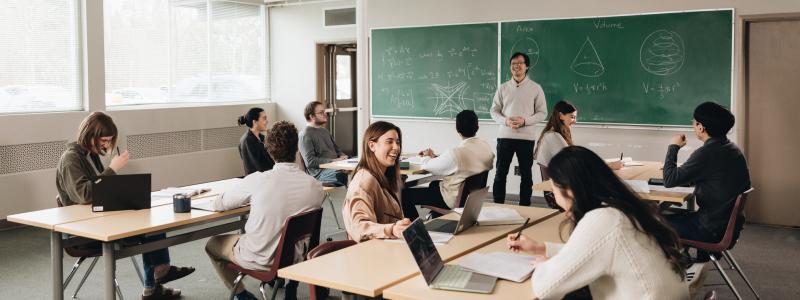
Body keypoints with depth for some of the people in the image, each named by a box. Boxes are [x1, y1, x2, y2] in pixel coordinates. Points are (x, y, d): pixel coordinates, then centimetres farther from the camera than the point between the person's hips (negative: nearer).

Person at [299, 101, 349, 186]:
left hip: (334, 167, 9)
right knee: (345, 176, -37)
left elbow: (336, 149, 32)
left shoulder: (324, 131, 23)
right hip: (319, 172, -9)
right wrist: (333, 160, -16)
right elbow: (310, 161, -14)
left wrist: (342, 156, 7)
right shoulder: (305, 135, -5)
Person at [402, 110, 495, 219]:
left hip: (455, 200, -8)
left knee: (405, 194, 1)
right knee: (434, 184, 34)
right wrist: (434, 157, 10)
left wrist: (426, 157, 8)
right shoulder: (487, 148, -8)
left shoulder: (456, 153, -30)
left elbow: (427, 166, -16)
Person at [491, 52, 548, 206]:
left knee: (526, 175, 7)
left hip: (526, 137, -1)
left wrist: (525, 121, -16)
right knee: (500, 173, 4)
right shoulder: (503, 88, 7)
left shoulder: (536, 88, 2)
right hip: (505, 136, 1)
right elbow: (494, 110, 6)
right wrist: (506, 121, -13)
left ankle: (525, 207, 16)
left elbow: (542, 112, 1)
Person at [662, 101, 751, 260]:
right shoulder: (732, 148, 5)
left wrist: (673, 147, -10)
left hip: (714, 230, -9)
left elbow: (669, 180, -23)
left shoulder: (707, 153, -25)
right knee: (673, 216, 24)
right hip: (731, 224, 9)